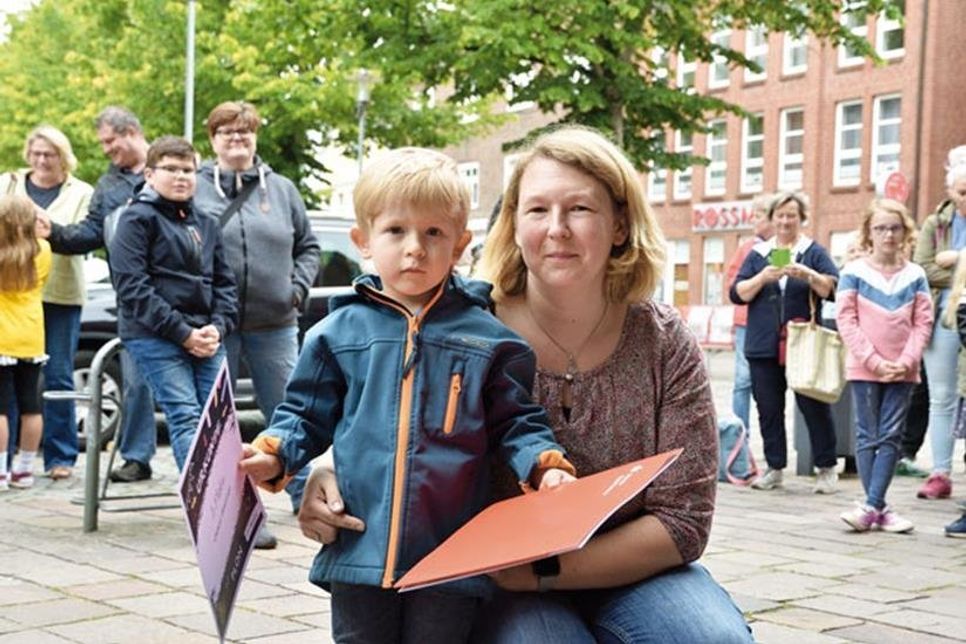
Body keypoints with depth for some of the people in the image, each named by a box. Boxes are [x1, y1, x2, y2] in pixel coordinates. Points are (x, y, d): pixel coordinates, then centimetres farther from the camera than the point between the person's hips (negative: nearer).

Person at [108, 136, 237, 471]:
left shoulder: (206, 224, 20)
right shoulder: (137, 219, 0)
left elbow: (224, 282, 19)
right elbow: (132, 286, -10)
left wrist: (218, 327, -2)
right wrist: (183, 333, -14)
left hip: (207, 338, 6)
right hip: (155, 337, -6)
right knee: (186, 418, -15)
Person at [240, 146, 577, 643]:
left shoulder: (487, 338, 2)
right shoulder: (338, 332, 5)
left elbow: (515, 423, 5)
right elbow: (307, 415, 11)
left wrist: (546, 465, -13)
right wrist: (273, 454, -7)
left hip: (452, 556, -1)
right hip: (359, 550, 1)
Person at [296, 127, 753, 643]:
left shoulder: (664, 345, -6)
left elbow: (682, 520, -8)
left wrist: (546, 570, -19)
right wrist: (329, 467, -21)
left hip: (632, 573, 2)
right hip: (501, 584, -2)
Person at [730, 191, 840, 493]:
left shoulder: (815, 253, 7)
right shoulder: (758, 254, 13)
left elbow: (834, 288, -6)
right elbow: (737, 294, 5)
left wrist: (809, 275, -23)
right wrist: (762, 278, -12)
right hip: (764, 346, 2)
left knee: (814, 406, -2)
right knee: (769, 409, 4)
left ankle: (827, 468, 8)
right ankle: (774, 468, 15)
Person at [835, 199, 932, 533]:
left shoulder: (915, 275, 4)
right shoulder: (853, 272, -2)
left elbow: (923, 323, 3)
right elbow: (845, 320, -6)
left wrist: (906, 361, -11)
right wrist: (874, 361, -13)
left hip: (903, 371, 2)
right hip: (863, 368, -2)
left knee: (891, 437, -1)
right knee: (868, 437, 1)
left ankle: (871, 506, 0)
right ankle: (879, 508, 7)